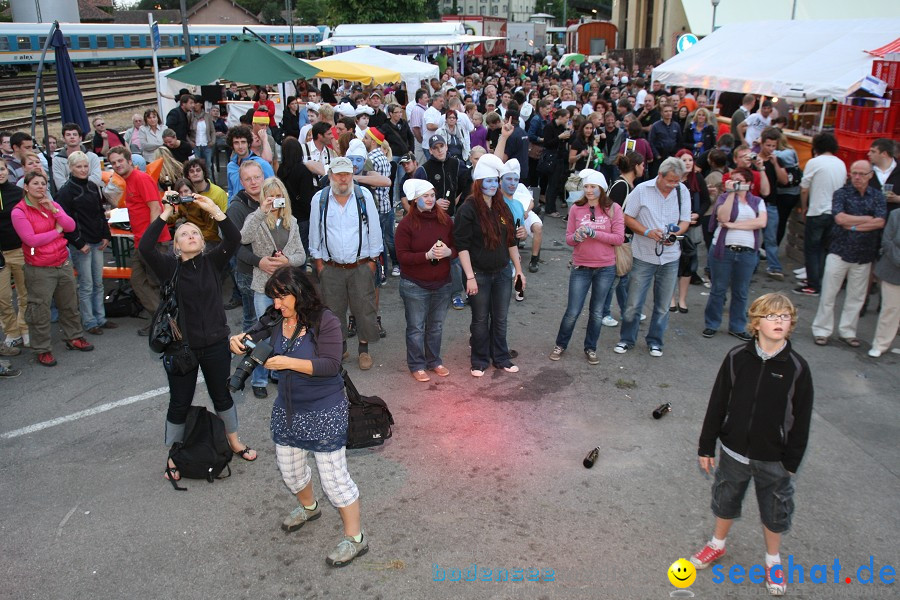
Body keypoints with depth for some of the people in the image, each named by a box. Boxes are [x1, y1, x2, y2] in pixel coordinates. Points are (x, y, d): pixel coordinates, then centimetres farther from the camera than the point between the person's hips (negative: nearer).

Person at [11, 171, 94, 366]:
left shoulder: (53, 204, 8)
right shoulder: (19, 212, -9)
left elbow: (71, 226, -3)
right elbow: (31, 239, -17)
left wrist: (54, 210, -15)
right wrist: (56, 231, -8)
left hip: (63, 264, 6)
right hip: (39, 270, -6)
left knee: (70, 304, 17)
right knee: (40, 311, 0)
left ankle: (74, 337, 33)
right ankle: (42, 350, 10)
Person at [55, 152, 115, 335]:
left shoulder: (93, 187, 11)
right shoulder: (65, 191, -9)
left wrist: (106, 236, 8)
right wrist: (79, 243, -13)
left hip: (97, 242, 6)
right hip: (80, 245, -6)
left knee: (98, 283, 11)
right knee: (86, 285, -1)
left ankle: (100, 318, 20)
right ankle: (89, 322, 8)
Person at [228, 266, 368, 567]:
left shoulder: (325, 322, -20)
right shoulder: (276, 321, -3)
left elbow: (330, 365, -25)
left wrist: (289, 362, -29)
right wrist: (239, 340, -11)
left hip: (324, 412, -7)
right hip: (287, 409, 7)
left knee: (334, 477, -2)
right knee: (288, 469, 23)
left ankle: (355, 538, 16)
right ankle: (308, 507, 54)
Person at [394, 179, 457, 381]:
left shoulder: (445, 219, 0)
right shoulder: (406, 224, -12)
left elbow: (456, 246, 6)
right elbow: (402, 256, -15)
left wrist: (448, 252, -18)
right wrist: (427, 255, -26)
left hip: (442, 283, 4)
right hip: (415, 285, -4)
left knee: (436, 326, 17)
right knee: (416, 328, 7)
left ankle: (434, 361, 34)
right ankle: (417, 365, 23)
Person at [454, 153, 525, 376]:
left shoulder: (502, 208, 7)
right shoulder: (468, 209, -12)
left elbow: (511, 242, 13)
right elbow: (462, 246, -15)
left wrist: (519, 269, 12)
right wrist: (470, 277, -19)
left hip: (502, 273, 5)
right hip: (479, 274, -5)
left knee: (500, 318, 13)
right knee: (480, 320, 7)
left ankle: (501, 358, 28)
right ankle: (479, 361, 23)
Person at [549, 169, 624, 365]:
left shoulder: (613, 209, -5)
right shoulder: (576, 208, -2)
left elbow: (619, 238, -10)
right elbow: (568, 239, 0)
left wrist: (593, 233, -18)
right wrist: (576, 237, -23)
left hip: (606, 268, 0)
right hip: (581, 268, 0)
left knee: (597, 312, 13)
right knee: (572, 311, 3)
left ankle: (590, 348, 30)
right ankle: (560, 345, 24)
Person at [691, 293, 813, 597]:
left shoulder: (797, 367, -14)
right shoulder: (737, 357, -12)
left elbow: (801, 419, -7)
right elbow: (717, 403, -5)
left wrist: (792, 461, -4)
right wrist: (706, 446, -1)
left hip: (773, 459, -1)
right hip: (734, 452, 1)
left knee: (775, 513, 16)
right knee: (725, 501, 20)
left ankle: (773, 560, 41)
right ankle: (718, 544, 45)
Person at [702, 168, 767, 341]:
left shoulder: (757, 201, 9)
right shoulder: (724, 198, 4)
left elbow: (761, 222, -8)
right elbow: (723, 218, -15)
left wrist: (733, 225, -11)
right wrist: (731, 193, -15)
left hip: (747, 253, 2)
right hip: (723, 250, -2)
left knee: (741, 292, 10)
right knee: (718, 290, 6)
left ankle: (737, 327, 20)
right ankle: (711, 325, 17)